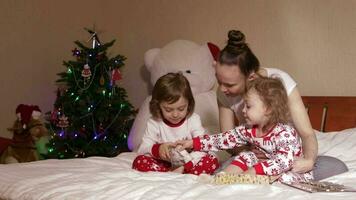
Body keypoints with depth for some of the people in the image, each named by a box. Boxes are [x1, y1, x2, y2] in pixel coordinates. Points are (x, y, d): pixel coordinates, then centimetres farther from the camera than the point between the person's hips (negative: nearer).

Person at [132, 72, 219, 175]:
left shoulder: (193, 120, -4)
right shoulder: (154, 123, -3)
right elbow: (142, 149, -8)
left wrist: (185, 166, -28)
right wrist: (157, 149, -31)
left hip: (189, 165, -1)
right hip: (164, 165, 1)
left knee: (212, 161, -26)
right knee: (139, 162, -26)